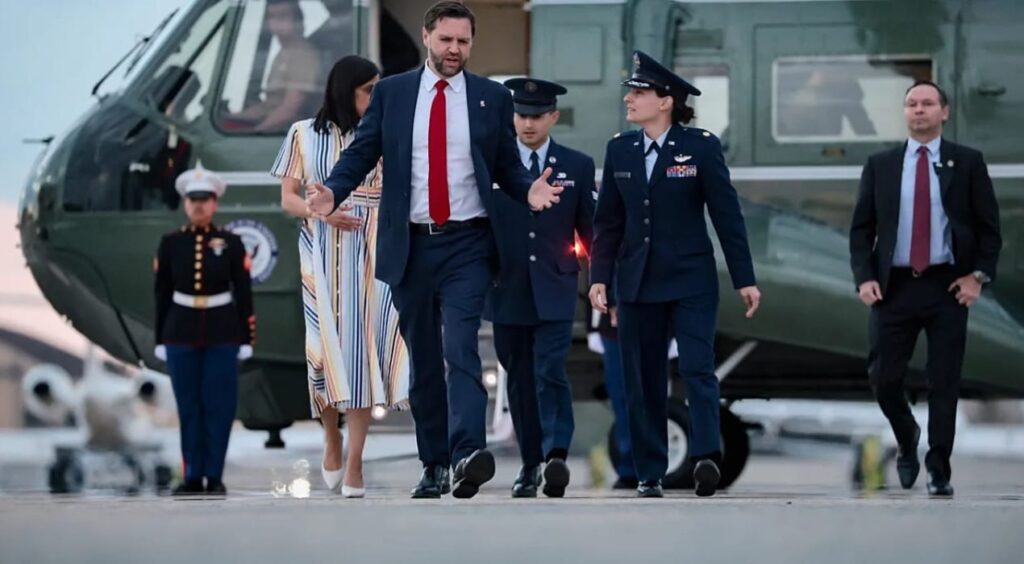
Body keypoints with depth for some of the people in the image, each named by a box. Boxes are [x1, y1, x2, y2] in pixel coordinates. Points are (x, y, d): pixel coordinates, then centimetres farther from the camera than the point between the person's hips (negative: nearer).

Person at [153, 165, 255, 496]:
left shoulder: (231, 243, -1)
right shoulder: (170, 244, 1)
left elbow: (244, 294, 1)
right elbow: (162, 295, 5)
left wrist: (247, 340, -3)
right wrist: (160, 340, 3)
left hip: (222, 334, -1)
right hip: (182, 333, 1)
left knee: (219, 406, -1)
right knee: (188, 406, 3)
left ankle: (215, 478, 5)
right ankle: (193, 478, 9)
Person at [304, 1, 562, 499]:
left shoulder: (492, 98, 6)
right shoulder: (391, 93, 6)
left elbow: (507, 167, 9)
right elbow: (361, 153, 3)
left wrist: (530, 191, -13)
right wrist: (332, 192, -15)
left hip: (466, 245, -2)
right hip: (411, 246, 2)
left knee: (461, 349, -18)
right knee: (423, 360, 8)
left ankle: (467, 454, -30)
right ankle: (433, 467, 15)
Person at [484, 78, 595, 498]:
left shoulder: (578, 167, 6)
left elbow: (591, 229, 9)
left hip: (555, 292, -2)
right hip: (507, 291, 2)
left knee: (551, 374, -16)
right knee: (520, 381, 7)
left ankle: (556, 456, -22)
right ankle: (531, 464, 14)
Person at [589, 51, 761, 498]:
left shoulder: (701, 147, -5)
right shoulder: (619, 150, 6)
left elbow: (727, 215, -4)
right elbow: (608, 221, 10)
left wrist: (744, 279, -5)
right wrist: (599, 277, 1)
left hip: (691, 280, -4)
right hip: (638, 282, 4)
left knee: (698, 368, -15)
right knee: (643, 380, 5)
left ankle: (706, 454, -20)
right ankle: (649, 474, 10)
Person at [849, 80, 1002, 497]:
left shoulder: (967, 163, 4)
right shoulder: (880, 166, 8)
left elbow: (989, 227, 5)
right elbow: (861, 229, 8)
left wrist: (978, 275, -6)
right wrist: (864, 278, -5)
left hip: (948, 286, -1)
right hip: (894, 286, 1)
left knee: (944, 384, -2)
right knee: (883, 377, -1)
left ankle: (939, 472, 7)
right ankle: (907, 440, 27)